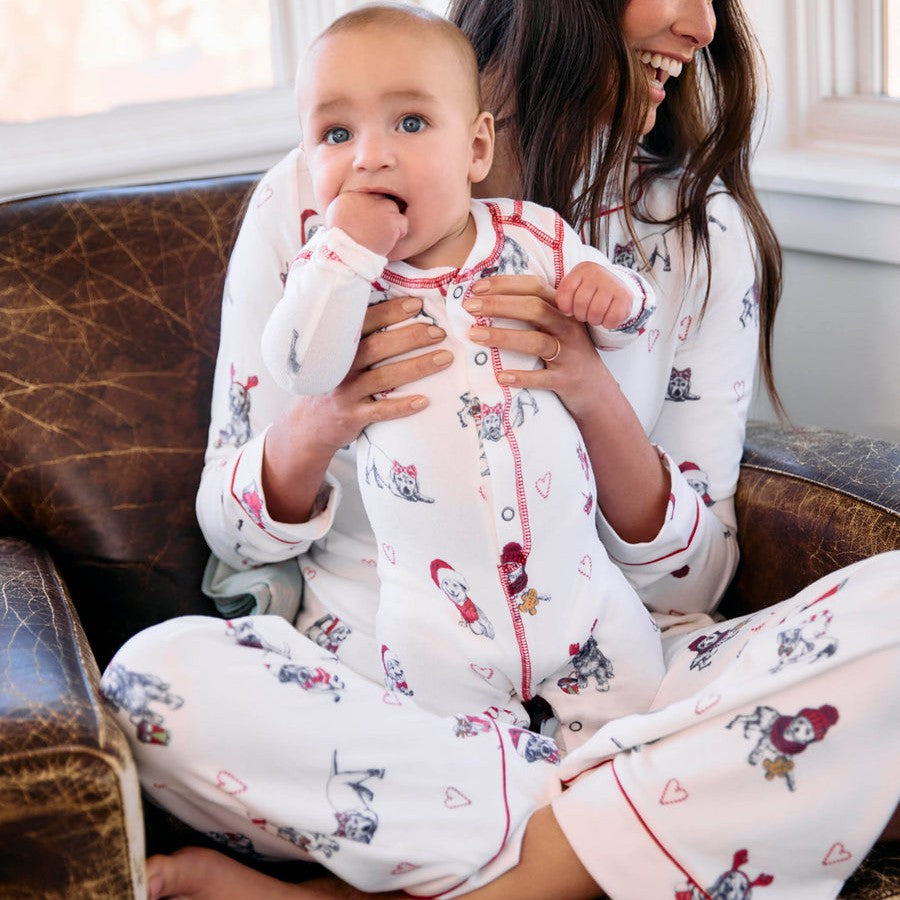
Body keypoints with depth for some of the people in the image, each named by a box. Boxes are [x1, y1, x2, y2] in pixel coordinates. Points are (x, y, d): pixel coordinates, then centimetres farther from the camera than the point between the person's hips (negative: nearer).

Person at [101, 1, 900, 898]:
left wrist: (598, 402, -18)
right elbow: (235, 531, 3)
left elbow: (691, 581, 2)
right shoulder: (306, 202, -1)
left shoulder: (701, 228, 2)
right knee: (154, 674, -31)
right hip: (362, 672, -1)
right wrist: (312, 429, -20)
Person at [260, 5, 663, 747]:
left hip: (573, 575, 2)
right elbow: (300, 370, -21)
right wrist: (349, 251, -26)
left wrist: (612, 294, -15)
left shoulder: (533, 237, -1)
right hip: (440, 610, -2)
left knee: (633, 693, 9)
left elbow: (622, 320, 9)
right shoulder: (335, 270, -4)